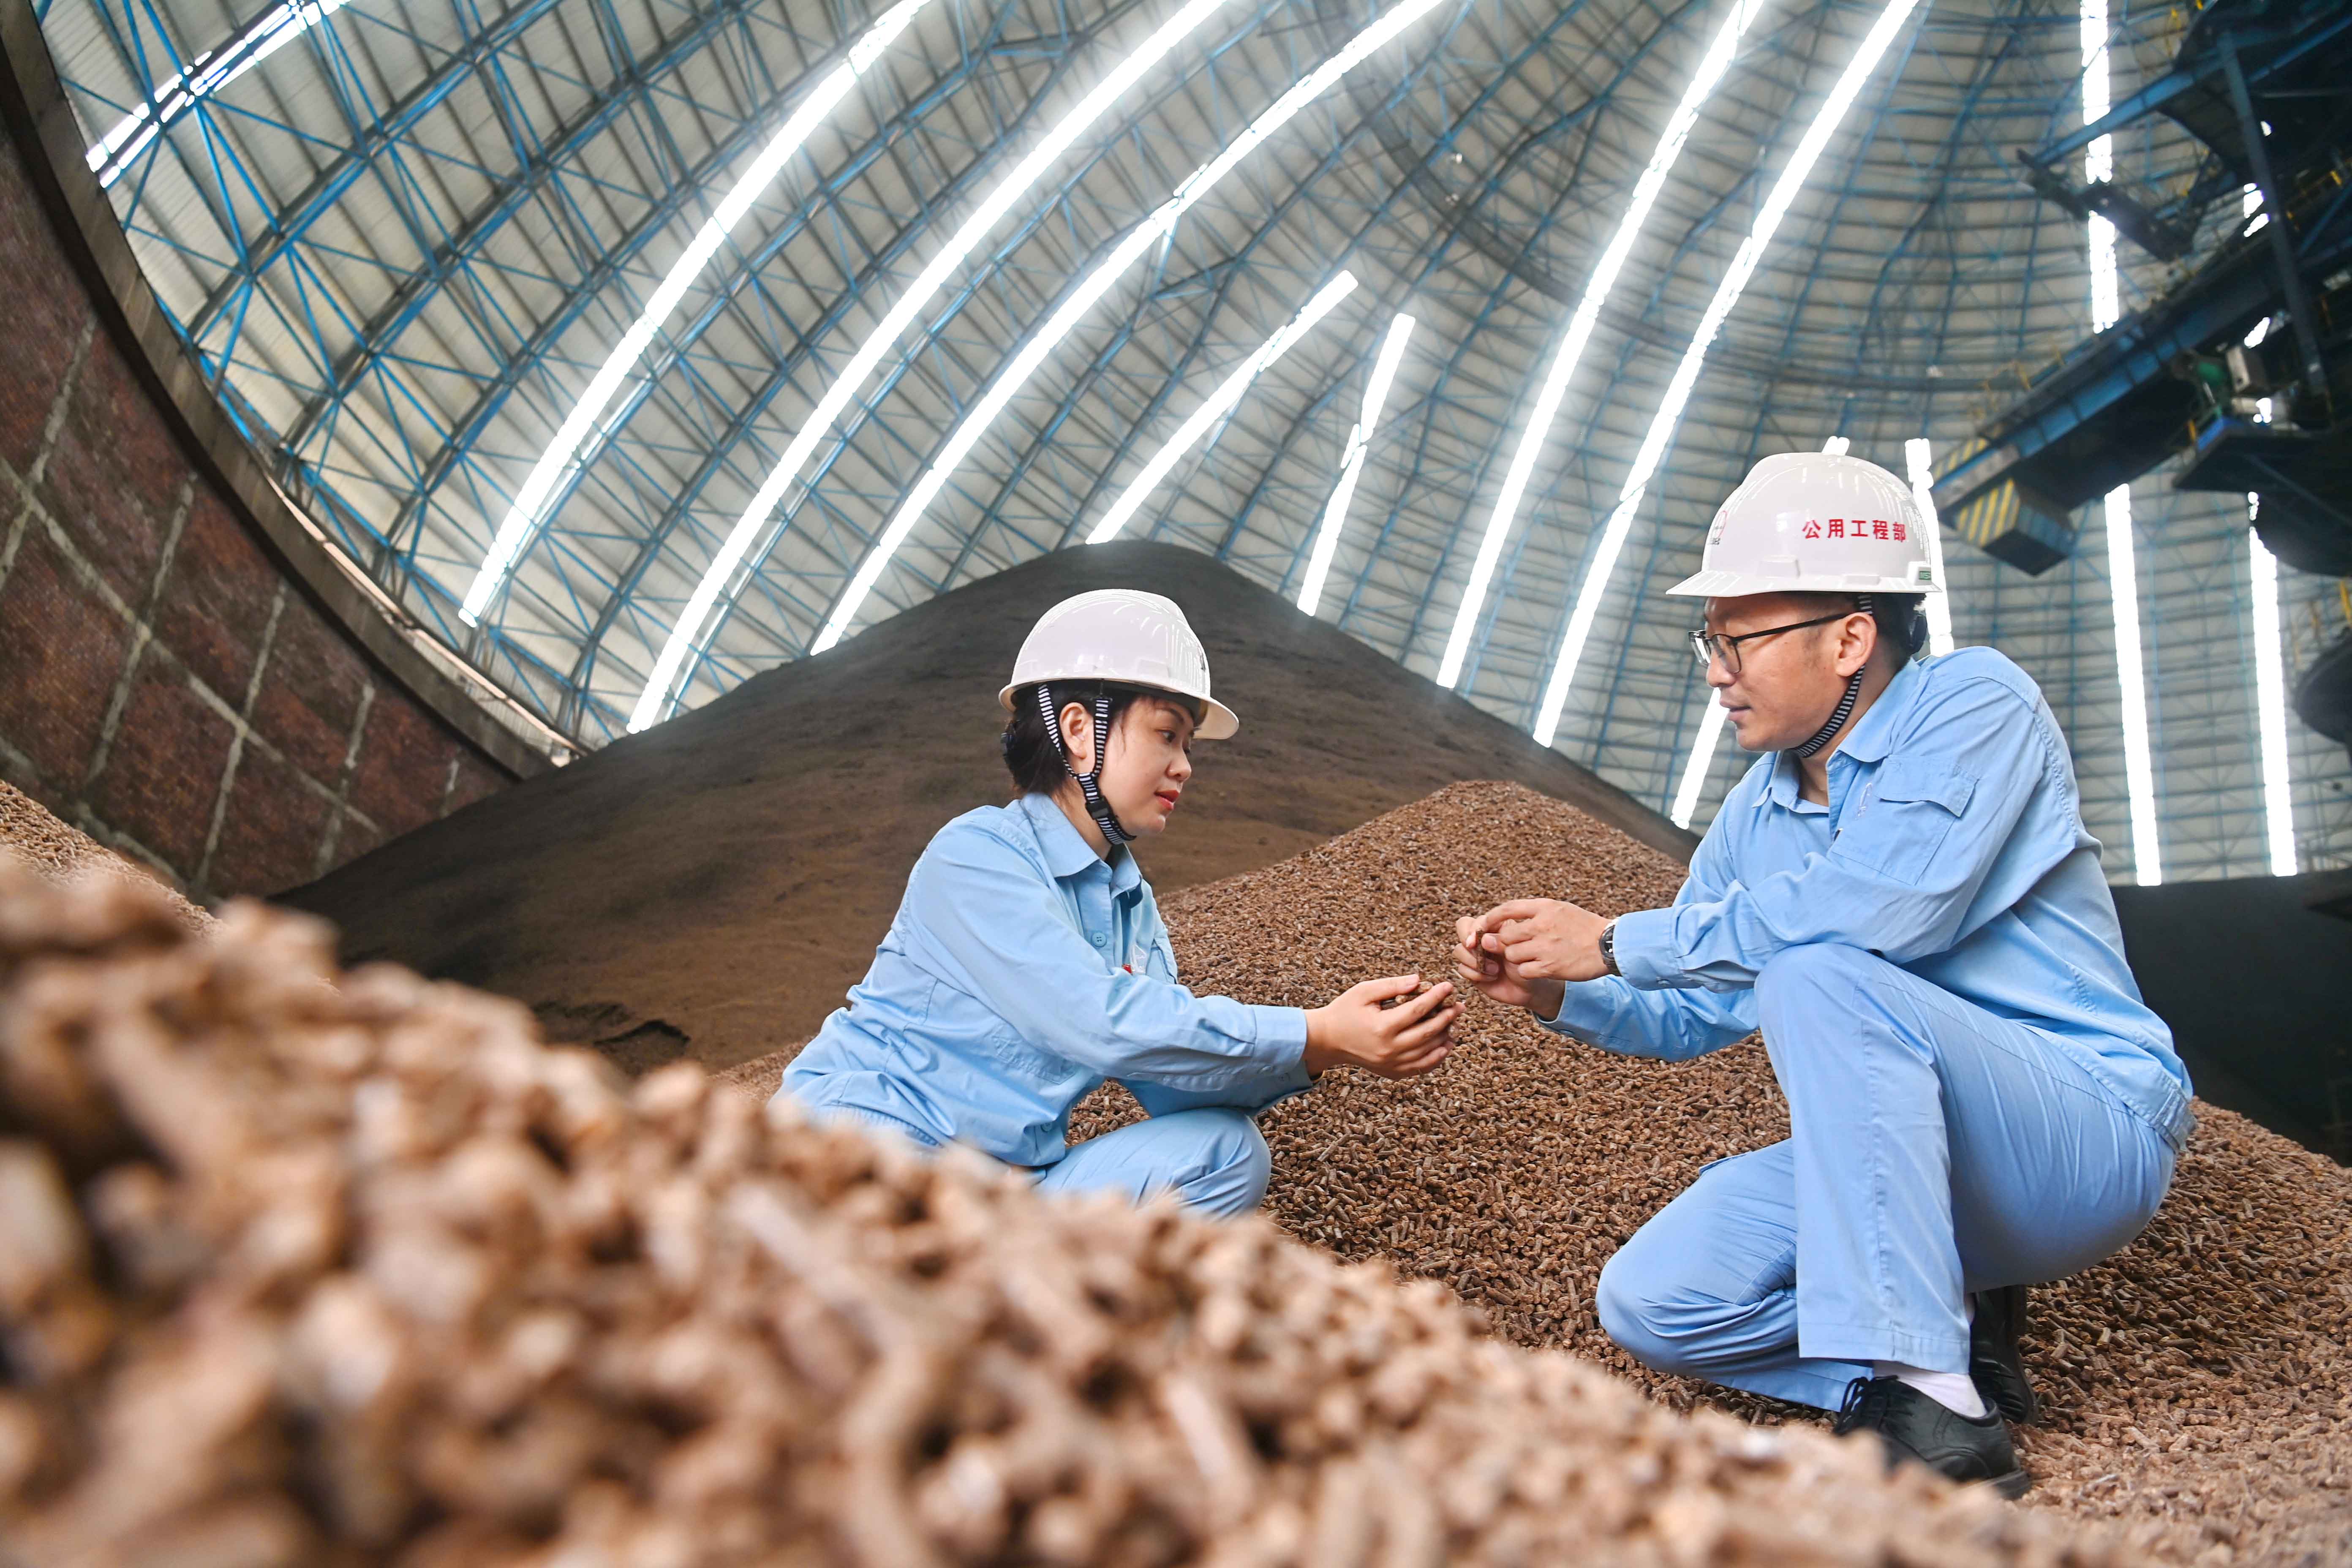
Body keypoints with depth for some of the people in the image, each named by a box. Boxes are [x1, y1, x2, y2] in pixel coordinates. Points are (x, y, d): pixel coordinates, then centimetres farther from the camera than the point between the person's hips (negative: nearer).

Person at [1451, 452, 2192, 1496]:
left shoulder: (1973, 704, -14)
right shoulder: (1755, 814, 7)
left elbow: (1868, 909, -32)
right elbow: (1693, 1016, 14)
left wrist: (1619, 942, -23)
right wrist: (1558, 994, -6)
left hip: (2088, 1133, -7)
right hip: (1890, 1156, 7)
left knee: (1818, 975, -34)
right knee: (1648, 1303, -9)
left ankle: (1931, 1414, -28)